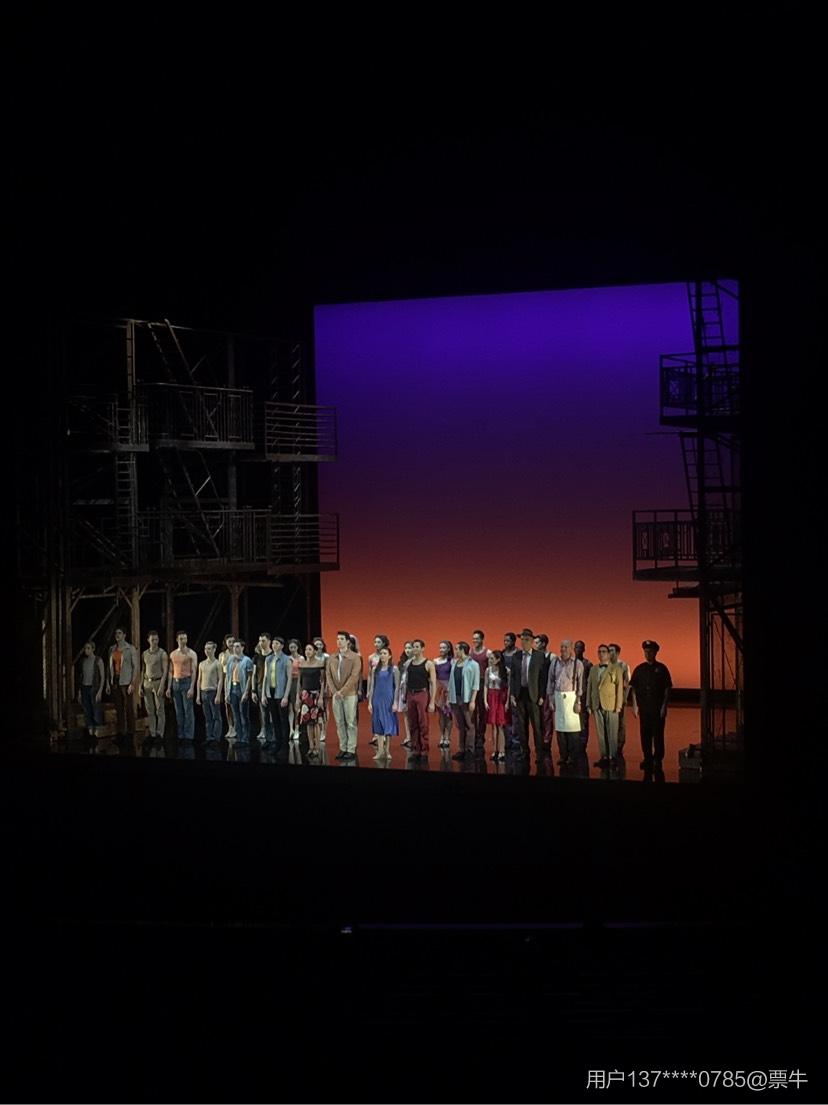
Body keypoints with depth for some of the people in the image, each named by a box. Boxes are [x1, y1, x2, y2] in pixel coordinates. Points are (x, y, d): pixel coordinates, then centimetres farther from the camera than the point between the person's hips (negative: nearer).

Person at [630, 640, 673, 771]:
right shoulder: (639, 669, 9)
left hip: (658, 708, -3)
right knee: (645, 734, 5)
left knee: (658, 734, -2)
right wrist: (635, 705, 3)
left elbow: (668, 689, -1)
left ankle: (658, 759, 3)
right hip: (644, 708, 3)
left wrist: (664, 706, -8)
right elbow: (633, 688, 11)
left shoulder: (661, 669, 0)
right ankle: (647, 759, 13)